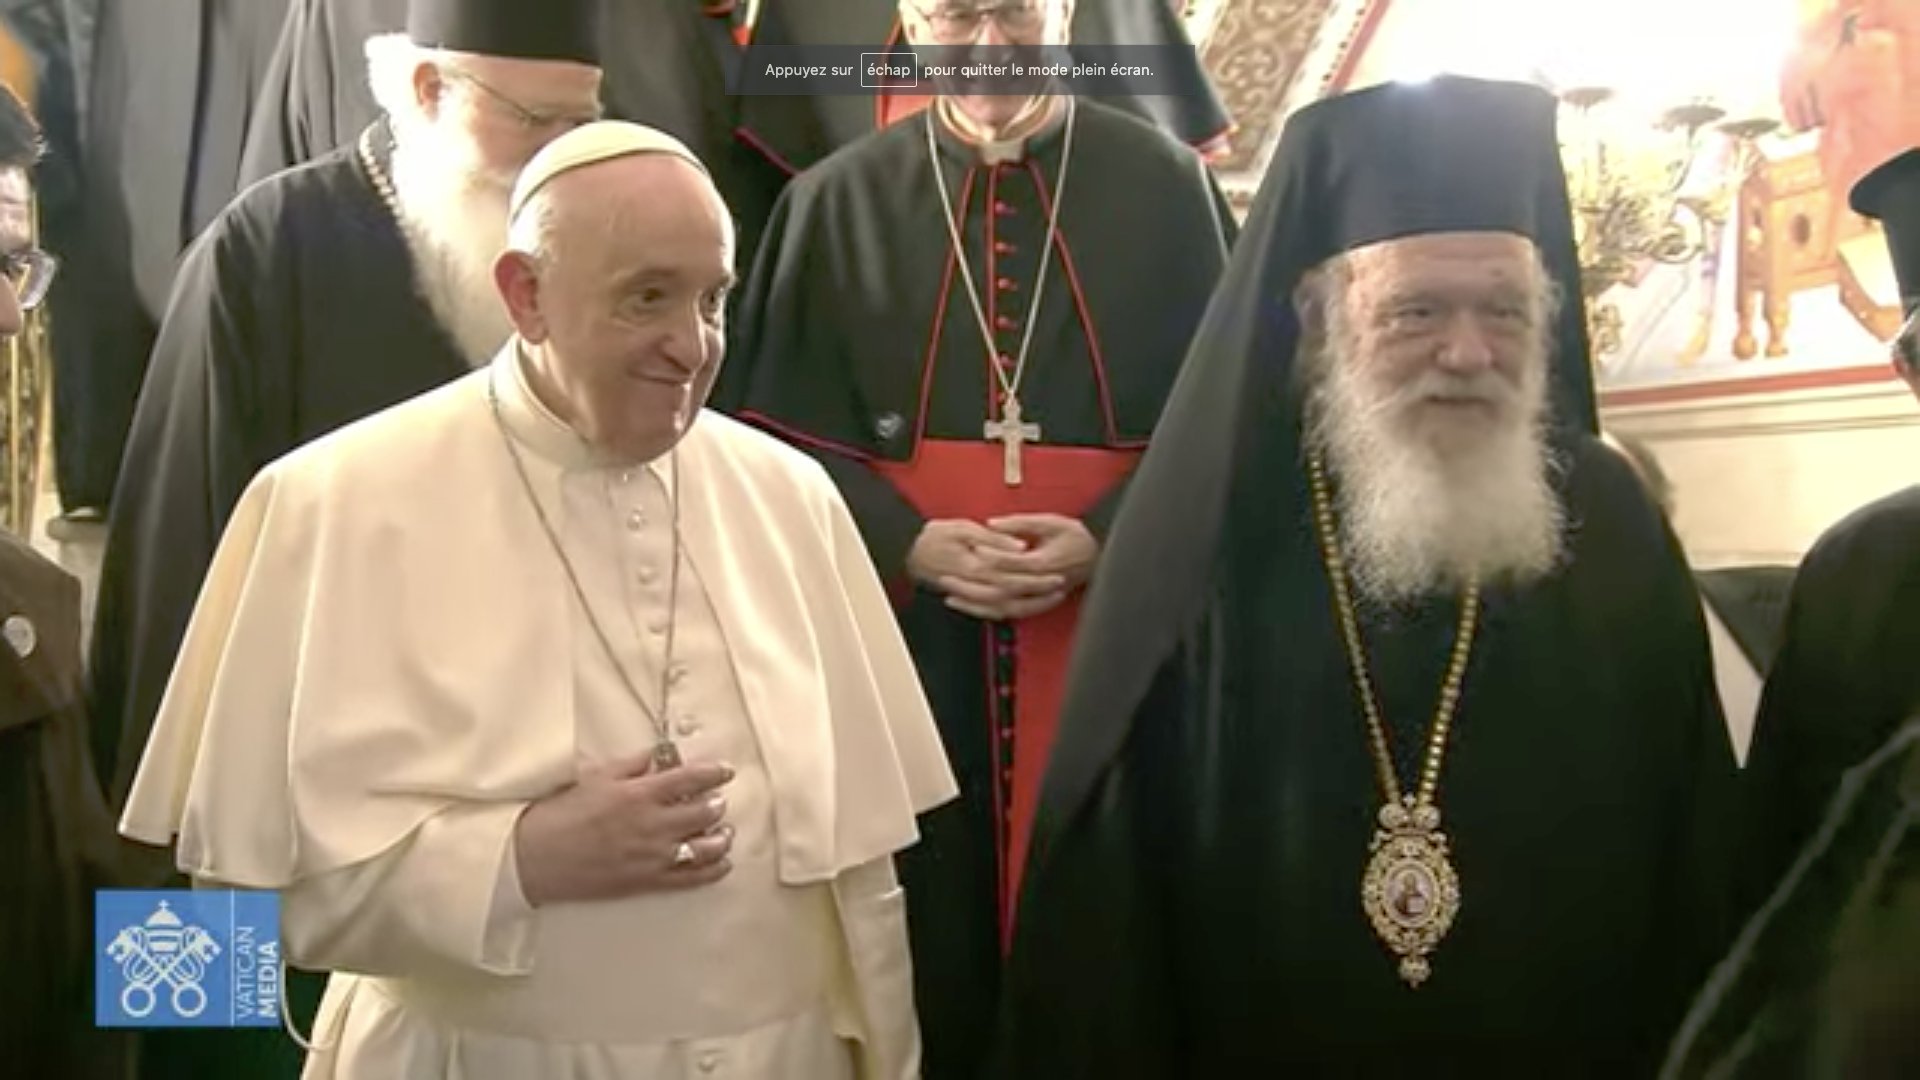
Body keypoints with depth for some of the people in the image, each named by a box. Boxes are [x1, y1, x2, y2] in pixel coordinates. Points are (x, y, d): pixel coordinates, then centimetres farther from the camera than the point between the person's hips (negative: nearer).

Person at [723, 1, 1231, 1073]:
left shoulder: (1166, 184, 3)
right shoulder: (838, 200, 3)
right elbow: (781, 427, 1)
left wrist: (1106, 539, -14)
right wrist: (910, 544, -14)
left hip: (1116, 631, 0)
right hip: (907, 633, 0)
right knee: (927, 932, 9)